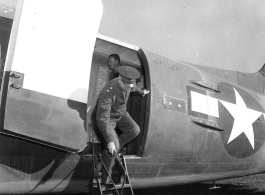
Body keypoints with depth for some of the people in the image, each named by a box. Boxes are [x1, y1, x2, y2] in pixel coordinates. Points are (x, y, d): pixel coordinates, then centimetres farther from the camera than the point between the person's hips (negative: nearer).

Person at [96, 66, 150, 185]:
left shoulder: (128, 83, -18)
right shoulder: (108, 92, -39)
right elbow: (103, 118, -39)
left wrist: (141, 91, 33)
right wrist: (110, 141, -42)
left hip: (121, 113, 7)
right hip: (108, 118, -7)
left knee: (135, 130, -14)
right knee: (113, 146, -20)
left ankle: (112, 150, 7)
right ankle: (105, 179, 2)